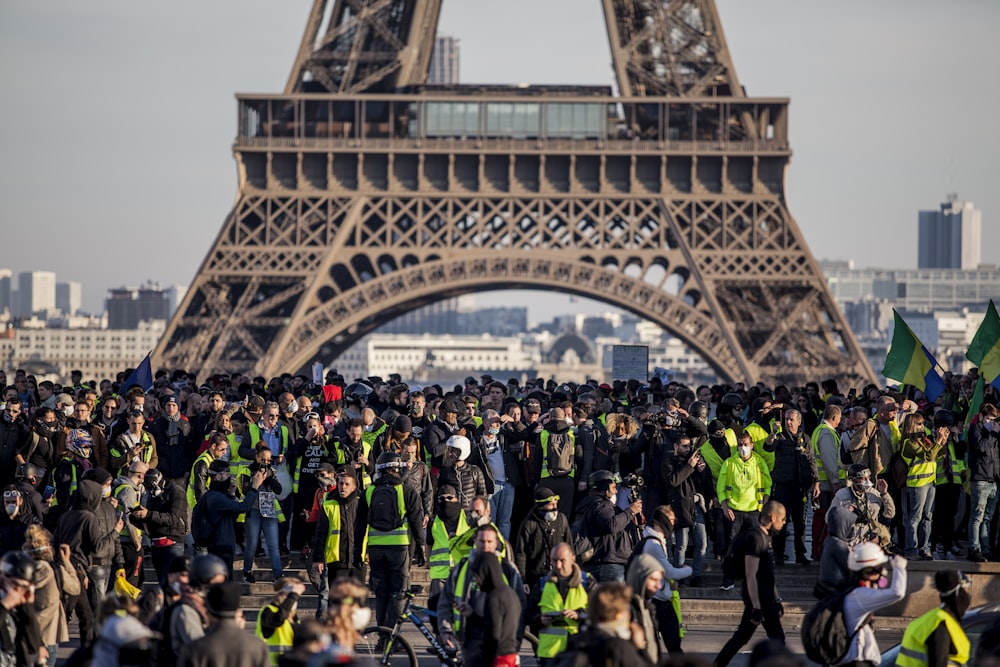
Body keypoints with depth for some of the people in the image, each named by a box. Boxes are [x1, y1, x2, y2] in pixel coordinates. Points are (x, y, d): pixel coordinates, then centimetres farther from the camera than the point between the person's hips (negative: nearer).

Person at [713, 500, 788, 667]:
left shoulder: (765, 536, 14)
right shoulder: (755, 538, -17)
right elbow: (750, 575, -21)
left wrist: (776, 600, 23)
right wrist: (756, 607, -23)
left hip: (765, 596, 10)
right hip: (758, 598, -10)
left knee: (742, 636, 13)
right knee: (777, 638, -4)